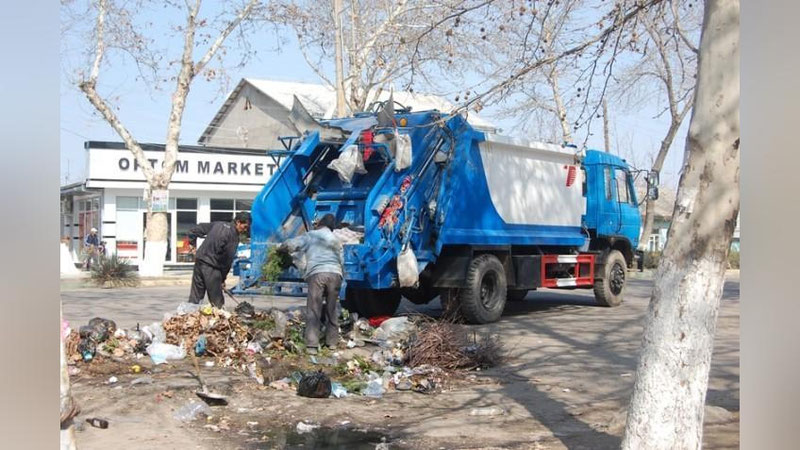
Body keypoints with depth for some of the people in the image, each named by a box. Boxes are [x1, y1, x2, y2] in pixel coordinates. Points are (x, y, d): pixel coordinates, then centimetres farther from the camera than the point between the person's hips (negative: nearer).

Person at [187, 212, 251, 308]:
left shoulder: (218, 224, 13)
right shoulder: (233, 237, -9)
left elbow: (197, 229, 18)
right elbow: (228, 260, -7)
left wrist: (192, 243, 26)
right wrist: (223, 279, 0)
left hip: (199, 260, 7)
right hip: (211, 267, -7)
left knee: (195, 296, 11)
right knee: (217, 300, 0)